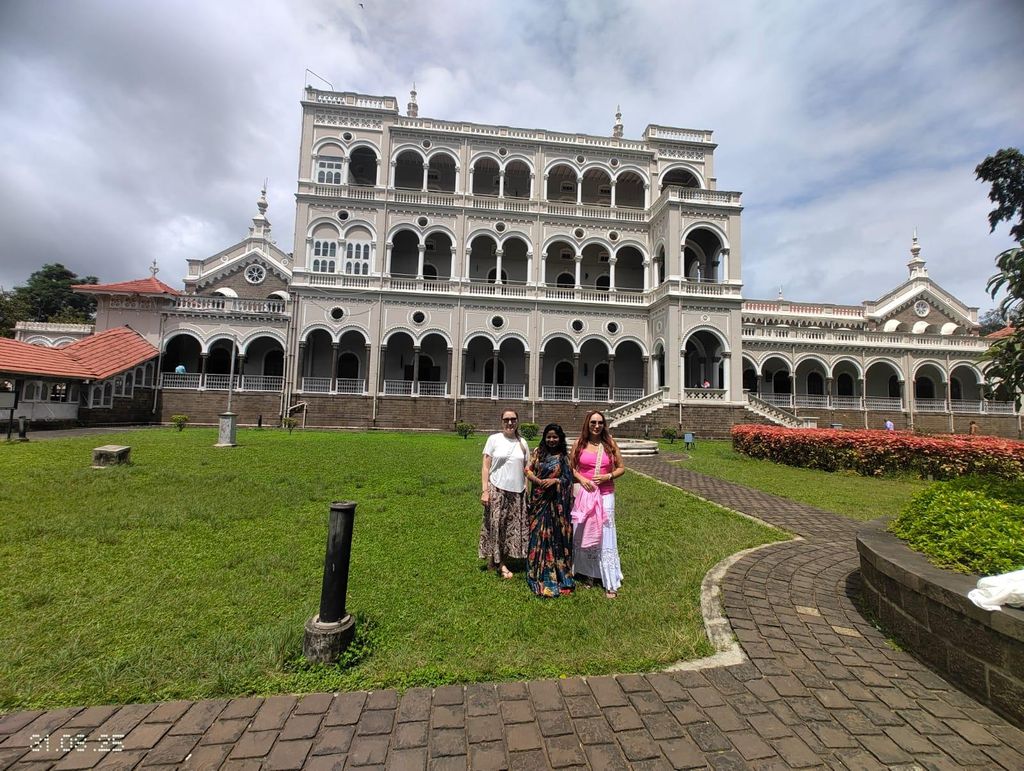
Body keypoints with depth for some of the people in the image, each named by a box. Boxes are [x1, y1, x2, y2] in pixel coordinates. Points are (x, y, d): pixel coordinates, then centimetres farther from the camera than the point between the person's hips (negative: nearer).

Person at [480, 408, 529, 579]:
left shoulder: (522, 442, 7)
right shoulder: (494, 439, -3)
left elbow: (525, 469, 11)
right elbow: (485, 467, -3)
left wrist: (527, 491, 5)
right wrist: (485, 490, -9)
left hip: (517, 492, 3)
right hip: (497, 490, -3)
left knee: (513, 527, 7)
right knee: (496, 525, -1)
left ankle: (501, 561, 24)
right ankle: (498, 561, 15)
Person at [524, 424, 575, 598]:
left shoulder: (564, 456, 3)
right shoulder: (538, 452, 5)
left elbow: (569, 478, 2)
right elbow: (528, 470, 3)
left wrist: (555, 481, -15)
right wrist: (539, 481, -13)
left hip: (557, 501, -1)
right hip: (539, 499, 1)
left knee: (556, 535, 4)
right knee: (539, 534, 3)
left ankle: (558, 571, 21)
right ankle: (540, 574, 18)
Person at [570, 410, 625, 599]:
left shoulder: (610, 444, 0)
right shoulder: (579, 444, 0)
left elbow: (621, 468, 6)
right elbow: (571, 468, 6)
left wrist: (608, 476, -11)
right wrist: (581, 478, -12)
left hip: (606, 495, -1)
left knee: (605, 535, -1)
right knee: (583, 533, 10)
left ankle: (611, 583, 9)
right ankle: (587, 573, 30)